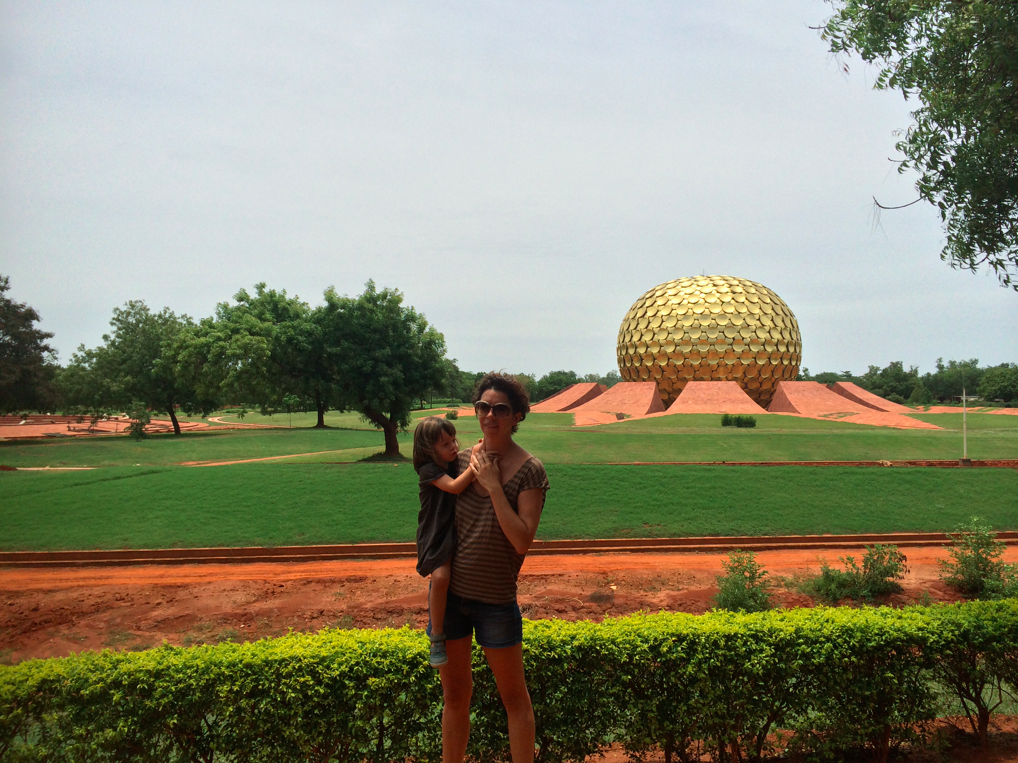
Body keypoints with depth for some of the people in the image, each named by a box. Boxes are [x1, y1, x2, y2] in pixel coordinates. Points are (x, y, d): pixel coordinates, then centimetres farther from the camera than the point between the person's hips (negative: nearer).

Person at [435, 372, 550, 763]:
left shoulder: (529, 471, -13)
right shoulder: (462, 458, 0)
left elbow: (523, 541, -20)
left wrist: (494, 485, -21)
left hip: (495, 600, -4)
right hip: (450, 592, 4)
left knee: (514, 698, 13)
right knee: (454, 695, 19)